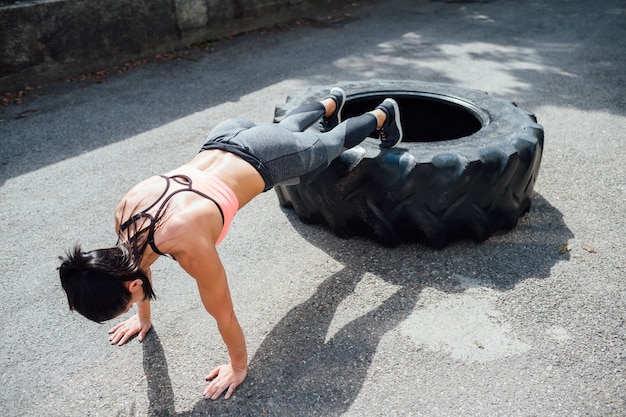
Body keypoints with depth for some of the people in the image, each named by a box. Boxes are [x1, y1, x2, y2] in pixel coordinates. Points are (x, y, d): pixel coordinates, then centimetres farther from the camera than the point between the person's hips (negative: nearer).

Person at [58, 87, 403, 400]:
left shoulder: (187, 244, -39)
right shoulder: (125, 213, -19)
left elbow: (223, 313, -24)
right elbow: (136, 261, 5)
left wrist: (239, 368, -8)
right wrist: (144, 316, 18)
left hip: (267, 159, -5)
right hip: (227, 139, 6)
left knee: (331, 143, 24)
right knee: (285, 126, 37)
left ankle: (383, 114, 53)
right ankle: (331, 102, 67)